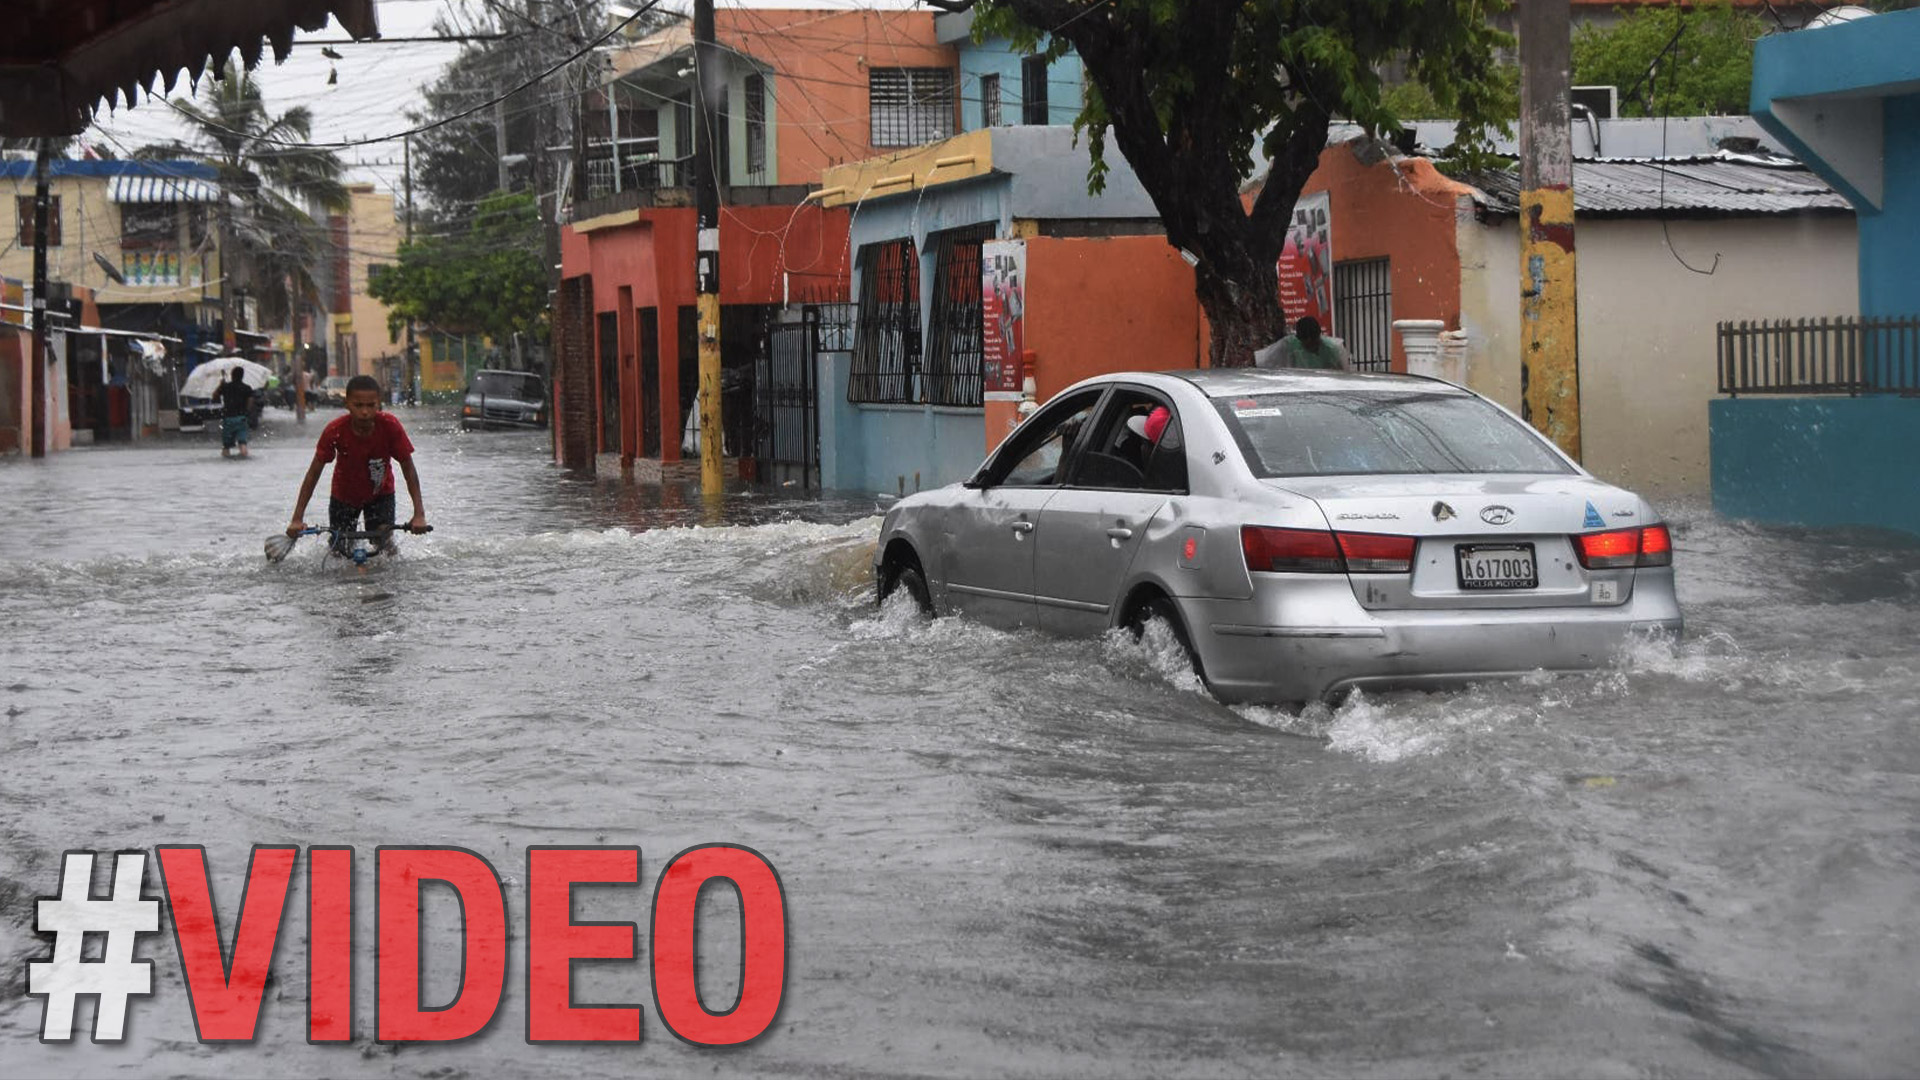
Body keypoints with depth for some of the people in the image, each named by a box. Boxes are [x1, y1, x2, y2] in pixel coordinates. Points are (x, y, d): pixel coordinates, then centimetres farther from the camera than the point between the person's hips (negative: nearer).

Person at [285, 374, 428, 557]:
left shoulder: (390, 426, -29)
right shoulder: (335, 430, -28)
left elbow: (408, 468, -20)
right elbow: (314, 472, -19)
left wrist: (419, 514, -26)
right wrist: (297, 519, -23)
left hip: (380, 493, 0)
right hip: (344, 496, 0)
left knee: (385, 546, -13)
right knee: (340, 553, 1)